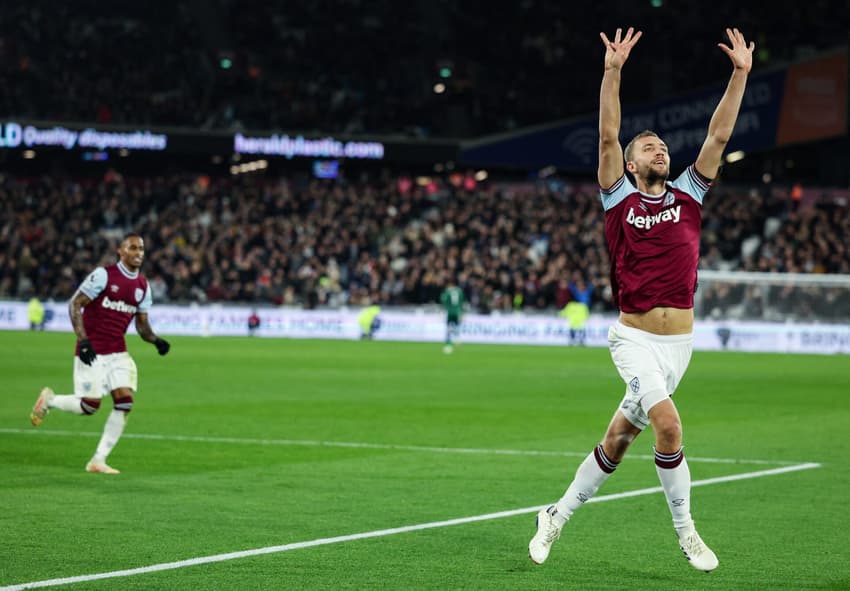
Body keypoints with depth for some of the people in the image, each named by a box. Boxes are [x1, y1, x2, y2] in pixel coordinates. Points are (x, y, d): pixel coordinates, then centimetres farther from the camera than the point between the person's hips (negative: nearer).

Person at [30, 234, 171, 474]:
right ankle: (49, 399, 24)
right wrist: (83, 341, -21)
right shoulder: (103, 275, -10)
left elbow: (142, 325, 16)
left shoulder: (143, 286, 9)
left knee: (125, 402, -9)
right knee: (90, 405, -7)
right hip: (92, 351, -6)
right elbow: (75, 304, -11)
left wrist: (156, 340, -5)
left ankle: (99, 460, 0)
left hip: (118, 352, 6)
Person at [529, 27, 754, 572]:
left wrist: (741, 74, -3)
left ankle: (559, 515, 25)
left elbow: (720, 135, 4)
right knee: (669, 424, -22)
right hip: (636, 339, -4)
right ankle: (686, 532, -6)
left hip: (680, 342, 4)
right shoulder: (620, 198, 1)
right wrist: (613, 71, -18)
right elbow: (608, 136, -9)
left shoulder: (688, 195, 9)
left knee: (619, 438, 10)